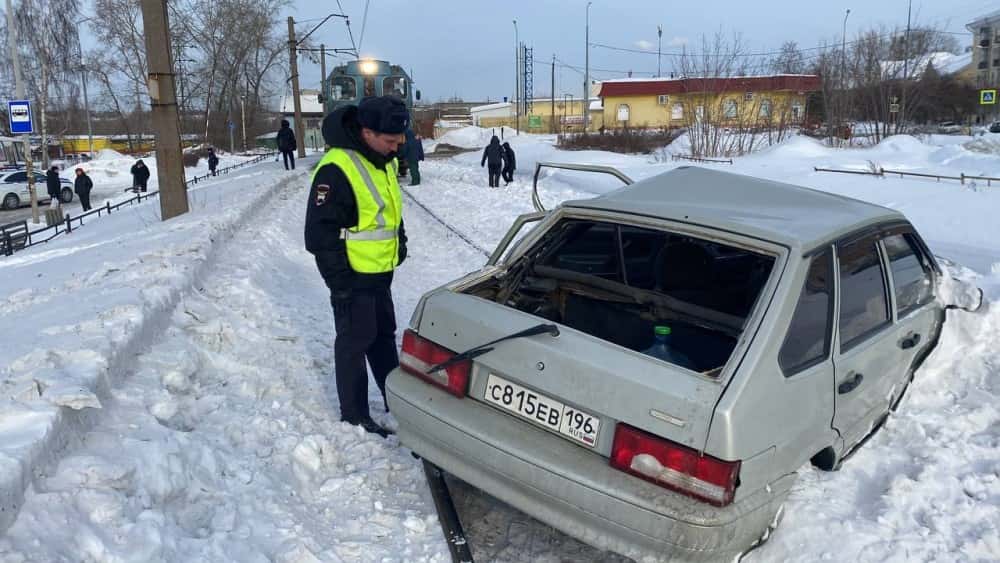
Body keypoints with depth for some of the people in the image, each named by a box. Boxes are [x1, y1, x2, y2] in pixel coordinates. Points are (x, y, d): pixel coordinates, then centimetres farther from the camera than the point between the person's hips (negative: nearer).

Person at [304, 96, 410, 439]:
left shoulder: (383, 161, 6)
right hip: (353, 278, -9)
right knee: (355, 342, 4)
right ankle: (354, 415, 19)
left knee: (384, 335, 19)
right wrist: (339, 279, -20)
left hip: (381, 272, 9)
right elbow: (320, 232, -22)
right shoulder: (336, 169, -23)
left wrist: (399, 243, 15)